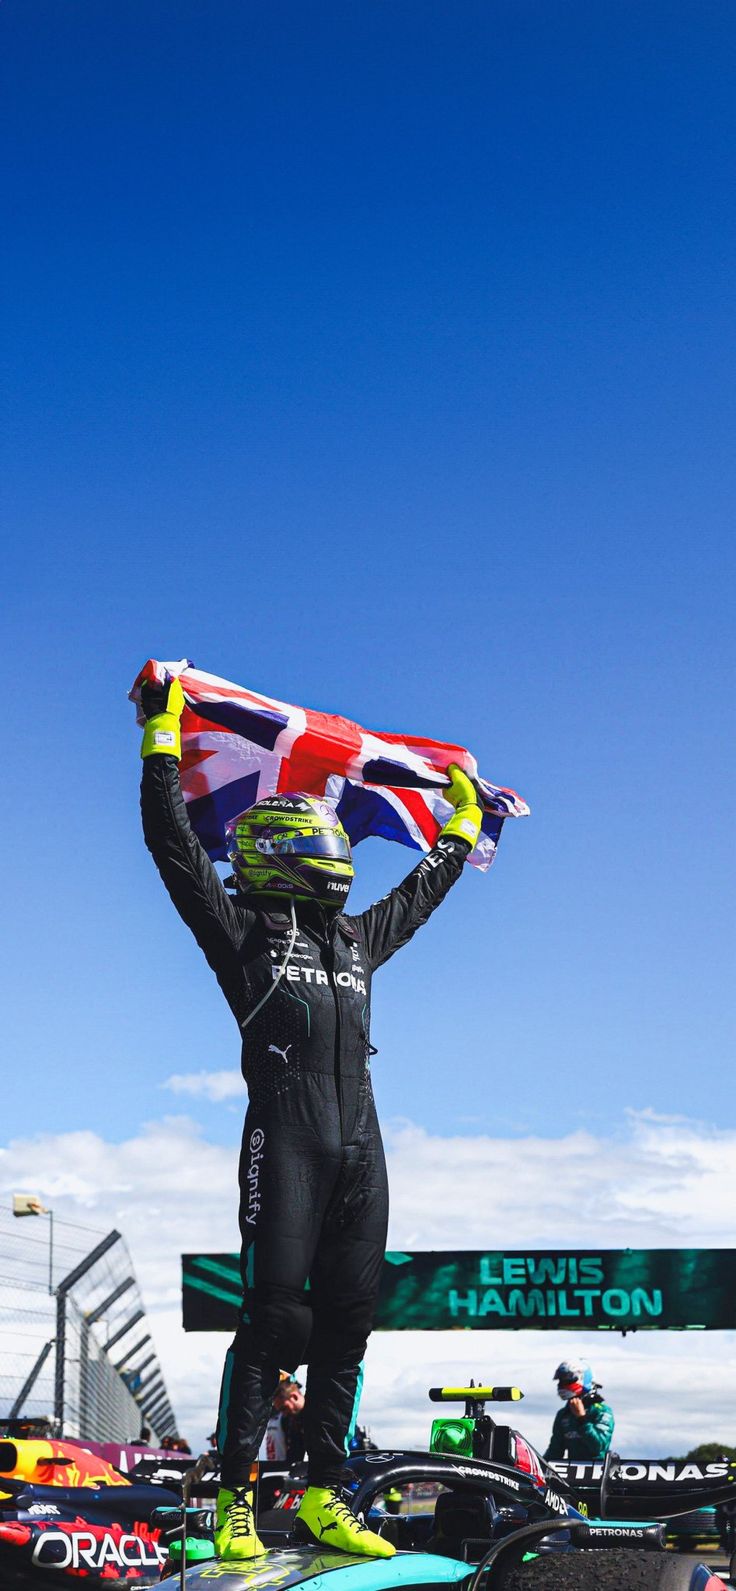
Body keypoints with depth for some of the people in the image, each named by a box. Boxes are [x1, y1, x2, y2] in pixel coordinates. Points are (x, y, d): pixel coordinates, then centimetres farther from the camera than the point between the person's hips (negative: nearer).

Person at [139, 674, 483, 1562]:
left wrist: (462, 824, 47)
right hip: (284, 1136, -6)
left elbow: (420, 893, 40)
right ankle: (235, 1500, -4)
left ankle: (323, 1500, 8)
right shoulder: (241, 928, 7)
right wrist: (163, 738, 0)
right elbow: (175, 845, 0)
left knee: (346, 1319, 3)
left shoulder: (358, 939, 24)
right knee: (273, 1313, -11)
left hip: (360, 1143, 6)